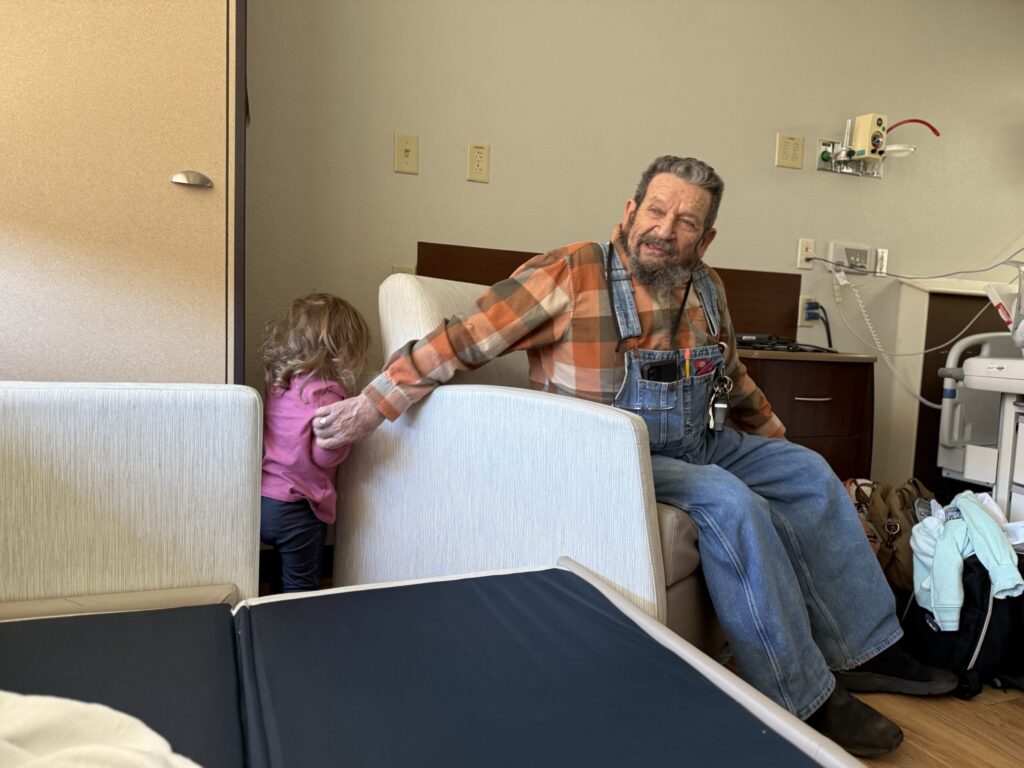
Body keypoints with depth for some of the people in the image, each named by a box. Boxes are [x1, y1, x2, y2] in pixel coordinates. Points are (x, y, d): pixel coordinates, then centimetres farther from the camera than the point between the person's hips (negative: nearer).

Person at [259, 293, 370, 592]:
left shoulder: (280, 383, 4)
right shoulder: (326, 393, -19)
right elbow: (323, 455, -22)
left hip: (263, 500, 7)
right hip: (295, 508, -7)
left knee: (285, 582, 21)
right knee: (301, 590, 8)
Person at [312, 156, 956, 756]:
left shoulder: (706, 289, 7)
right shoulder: (573, 274, -14)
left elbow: (733, 381, 25)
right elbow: (464, 340, -17)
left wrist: (777, 441, 31)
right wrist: (372, 406, -19)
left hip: (700, 445, 8)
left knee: (810, 474, 5)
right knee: (731, 502, -28)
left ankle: (862, 649, 15)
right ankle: (803, 699, -12)